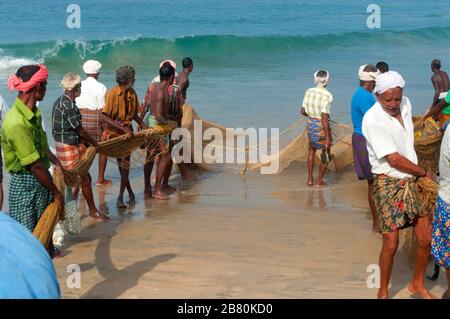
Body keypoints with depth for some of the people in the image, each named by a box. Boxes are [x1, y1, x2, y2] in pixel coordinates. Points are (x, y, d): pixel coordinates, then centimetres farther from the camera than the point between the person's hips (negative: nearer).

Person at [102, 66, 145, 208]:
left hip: (127, 131, 4)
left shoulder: (132, 93, 3)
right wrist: (123, 128, -25)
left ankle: (121, 197, 2)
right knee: (121, 164, 2)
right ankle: (130, 193, 17)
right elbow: (104, 117, -21)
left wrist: (143, 125, -1)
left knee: (125, 164, -2)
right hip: (114, 132, -4)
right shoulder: (112, 94, -15)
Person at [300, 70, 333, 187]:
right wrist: (327, 138, -18)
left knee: (312, 148, 27)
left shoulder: (309, 91, -3)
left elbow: (303, 111, 4)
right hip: (321, 126, -5)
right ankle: (320, 181, 23)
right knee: (326, 154, 16)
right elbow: (324, 117, -22)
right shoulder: (327, 95, -20)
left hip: (310, 123, 6)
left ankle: (310, 179, 29)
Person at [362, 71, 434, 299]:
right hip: (388, 184, -6)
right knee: (391, 244, -6)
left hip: (412, 181, 6)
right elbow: (394, 159, -18)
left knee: (426, 239, 5)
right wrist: (424, 173, -6)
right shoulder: (373, 120, -18)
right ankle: (383, 292, 15)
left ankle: (418, 284, 27)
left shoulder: (405, 104, 3)